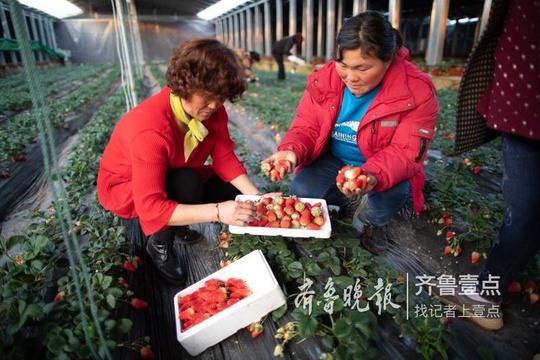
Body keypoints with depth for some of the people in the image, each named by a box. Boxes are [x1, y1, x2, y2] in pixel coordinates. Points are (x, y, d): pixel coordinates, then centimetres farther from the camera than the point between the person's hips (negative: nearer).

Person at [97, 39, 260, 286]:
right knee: (188, 183, -35)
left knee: (235, 197, -10)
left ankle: (176, 222, 12)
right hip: (125, 187, -6)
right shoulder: (150, 130, -39)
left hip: (176, 177, 6)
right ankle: (159, 245, -8)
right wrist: (217, 212, -49)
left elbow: (225, 159, -14)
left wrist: (256, 196, -28)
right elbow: (150, 207, -41)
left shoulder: (212, 109, -19)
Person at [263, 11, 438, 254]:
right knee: (302, 190, -23)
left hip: (386, 171, -1)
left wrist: (374, 176, -48)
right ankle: (355, 199, 9)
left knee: (391, 195, -33)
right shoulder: (323, 79, -15)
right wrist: (292, 151, -34)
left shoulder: (417, 92, -23)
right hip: (335, 160, 2)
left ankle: (371, 221, 7)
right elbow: (306, 128, -10)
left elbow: (405, 154, -26)